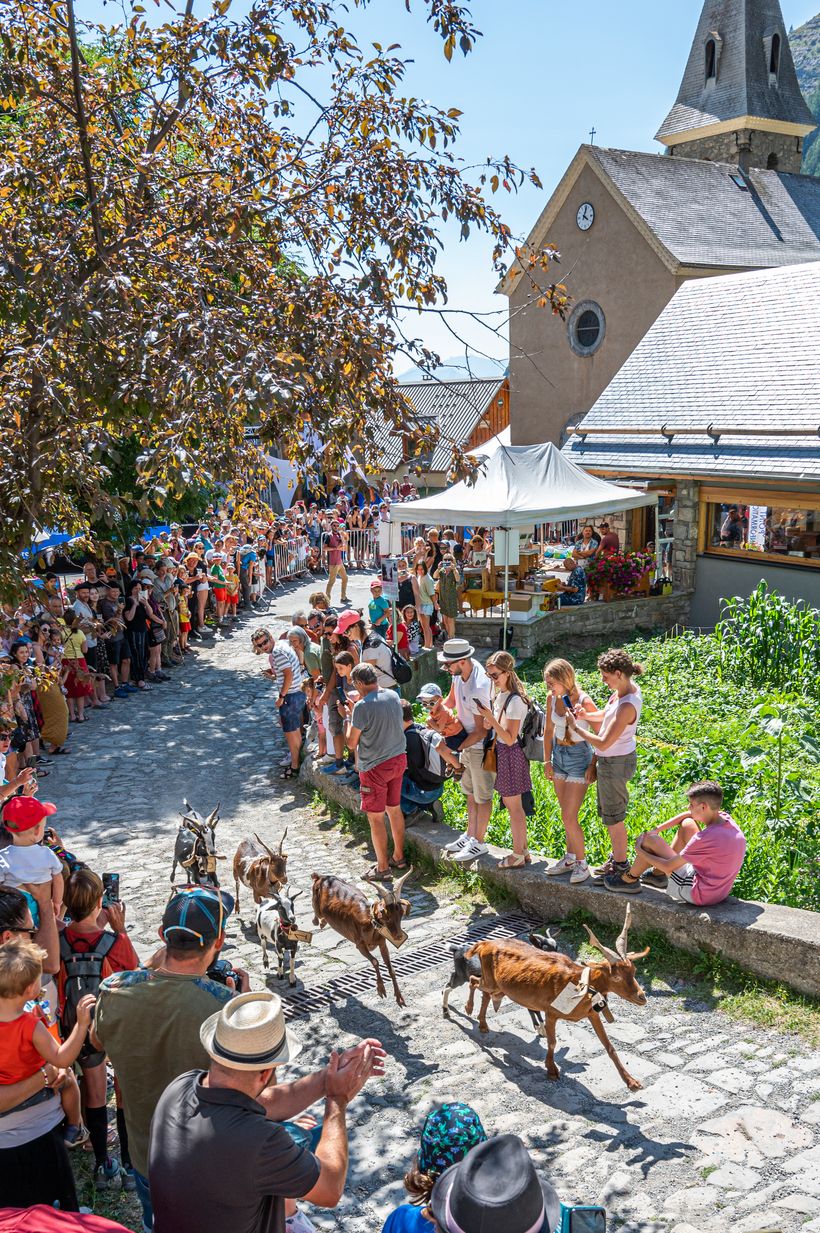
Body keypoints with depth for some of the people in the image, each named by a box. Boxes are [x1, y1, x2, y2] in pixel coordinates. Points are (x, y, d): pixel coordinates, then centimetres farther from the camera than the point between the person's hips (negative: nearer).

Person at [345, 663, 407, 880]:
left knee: (375, 817, 5)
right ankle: (399, 857, 32)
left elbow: (351, 743, -13)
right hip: (398, 759, 7)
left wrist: (349, 717, 0)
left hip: (375, 767, -7)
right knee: (394, 809, 20)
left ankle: (382, 868, 13)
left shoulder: (362, 708, -22)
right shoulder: (393, 696, 0)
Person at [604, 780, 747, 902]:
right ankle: (658, 874, 29)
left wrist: (640, 851, -5)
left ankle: (629, 880, 21)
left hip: (700, 895, -8)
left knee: (650, 840, -4)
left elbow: (669, 867, -21)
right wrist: (657, 829, 4)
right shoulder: (725, 818, -7)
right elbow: (688, 814, 10)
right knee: (687, 824, 14)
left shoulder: (707, 837, -30)